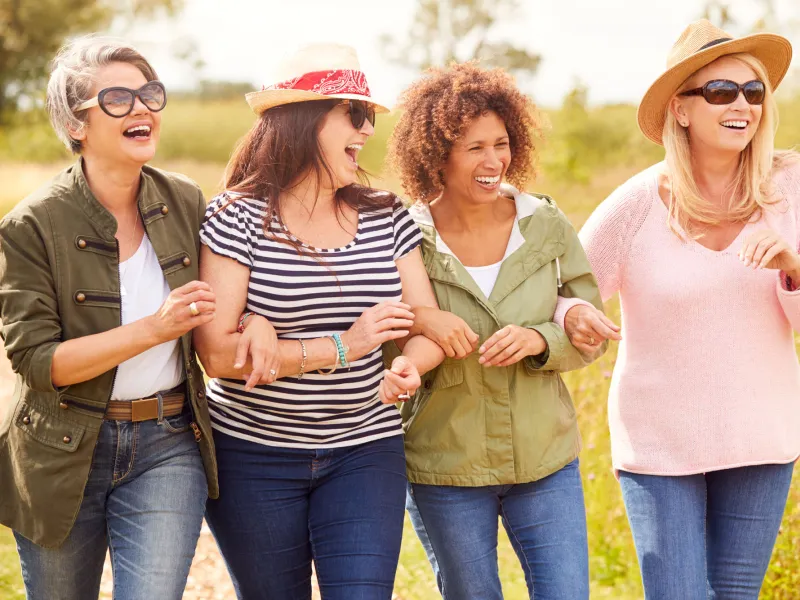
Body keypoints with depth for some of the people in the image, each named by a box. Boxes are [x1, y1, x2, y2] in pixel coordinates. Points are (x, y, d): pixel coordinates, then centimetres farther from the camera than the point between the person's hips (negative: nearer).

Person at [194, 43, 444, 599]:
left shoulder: (386, 217, 4)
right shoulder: (238, 218, -10)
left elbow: (430, 330, 0)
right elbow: (217, 352, -18)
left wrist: (409, 366, -24)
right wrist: (342, 348, -21)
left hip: (364, 451, 3)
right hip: (254, 456, -2)